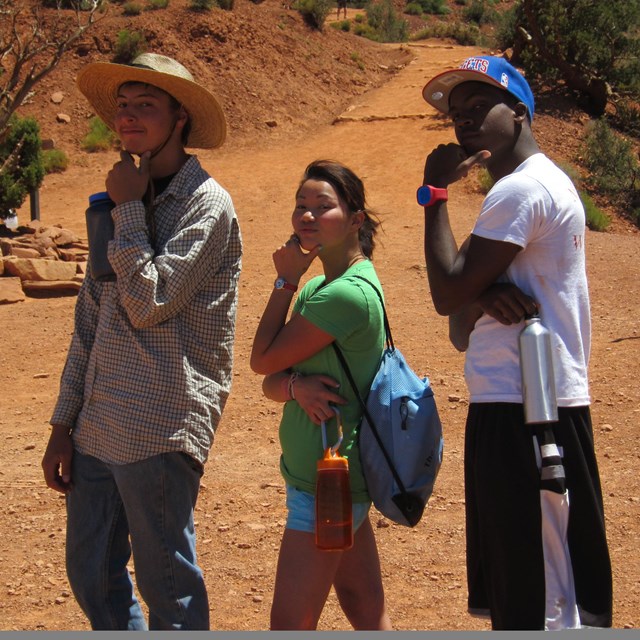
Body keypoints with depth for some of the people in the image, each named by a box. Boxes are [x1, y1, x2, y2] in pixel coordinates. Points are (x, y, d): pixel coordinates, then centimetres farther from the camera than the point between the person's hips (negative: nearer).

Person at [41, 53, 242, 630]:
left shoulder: (206, 204, -8)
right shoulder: (130, 200, 15)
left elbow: (150, 302, -19)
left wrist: (128, 210, -9)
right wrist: (64, 424, 14)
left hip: (160, 430, -8)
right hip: (98, 427, 8)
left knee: (167, 585, 2)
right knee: (92, 577, 14)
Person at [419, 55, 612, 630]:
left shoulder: (522, 188, -13)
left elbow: (448, 292, -15)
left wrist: (435, 191, -6)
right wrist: (485, 300, -9)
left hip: (521, 412, -11)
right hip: (512, 408, 11)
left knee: (530, 602, -7)